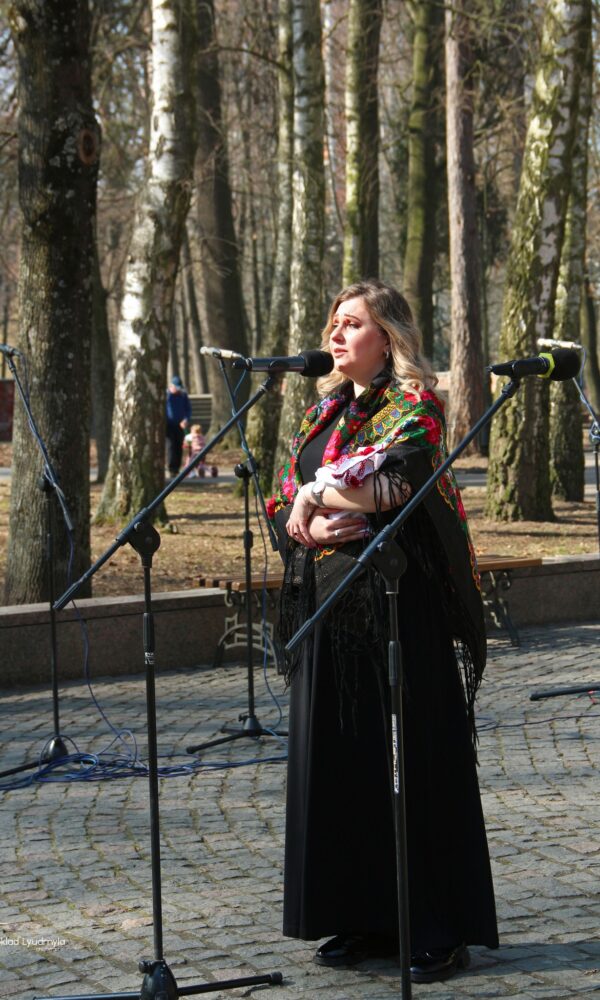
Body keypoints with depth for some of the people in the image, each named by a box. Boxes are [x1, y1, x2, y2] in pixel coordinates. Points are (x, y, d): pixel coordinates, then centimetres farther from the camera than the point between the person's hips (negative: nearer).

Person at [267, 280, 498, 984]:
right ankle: (363, 918, 15)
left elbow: (387, 488, -18)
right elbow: (286, 506, 10)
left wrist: (318, 492, -5)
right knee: (339, 757, 6)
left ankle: (438, 930, 1)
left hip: (398, 603, -6)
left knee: (411, 757, -5)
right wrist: (313, 526, -11)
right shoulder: (324, 411, 16)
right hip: (328, 605, 7)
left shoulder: (415, 406, -4)